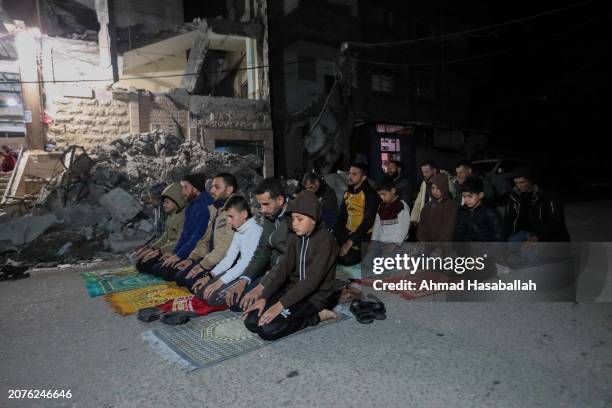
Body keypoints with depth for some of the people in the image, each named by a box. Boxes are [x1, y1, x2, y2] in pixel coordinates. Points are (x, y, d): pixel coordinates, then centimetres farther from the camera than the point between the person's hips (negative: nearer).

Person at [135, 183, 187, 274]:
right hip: (169, 248, 9)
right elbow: (165, 237, 16)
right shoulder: (171, 215, 12)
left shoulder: (184, 215, -17)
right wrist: (150, 247, 5)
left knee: (146, 265, -15)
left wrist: (159, 251, -20)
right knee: (140, 263, 1)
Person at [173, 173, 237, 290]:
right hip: (211, 257, 9)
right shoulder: (216, 209, 15)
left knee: (192, 281, -19)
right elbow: (206, 239, 20)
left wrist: (203, 264, -20)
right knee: (180, 277, 3)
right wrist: (192, 258, 8)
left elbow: (226, 244, -24)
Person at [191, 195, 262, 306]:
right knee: (199, 290, 2)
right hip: (237, 271, 9)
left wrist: (220, 282, -26)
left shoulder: (255, 231, -19)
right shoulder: (238, 232, 13)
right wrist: (209, 276, 1)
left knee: (213, 297, -20)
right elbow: (229, 258, 11)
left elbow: (246, 263, -26)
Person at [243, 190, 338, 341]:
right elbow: (283, 268, 0)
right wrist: (263, 297, -12)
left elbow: (312, 279, -25)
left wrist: (280, 305, -28)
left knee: (267, 329, -23)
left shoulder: (325, 240, -17)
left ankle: (316, 315, -5)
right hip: (293, 289, 7)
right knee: (251, 321, -9)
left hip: (315, 295, -7)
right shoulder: (295, 238, 6)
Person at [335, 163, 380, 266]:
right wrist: (337, 237, 0)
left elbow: (368, 221, -19)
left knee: (347, 260, -21)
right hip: (347, 233, 6)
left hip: (363, 236, -6)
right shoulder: (347, 193, 10)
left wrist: (350, 241, -22)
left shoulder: (370, 194, -13)